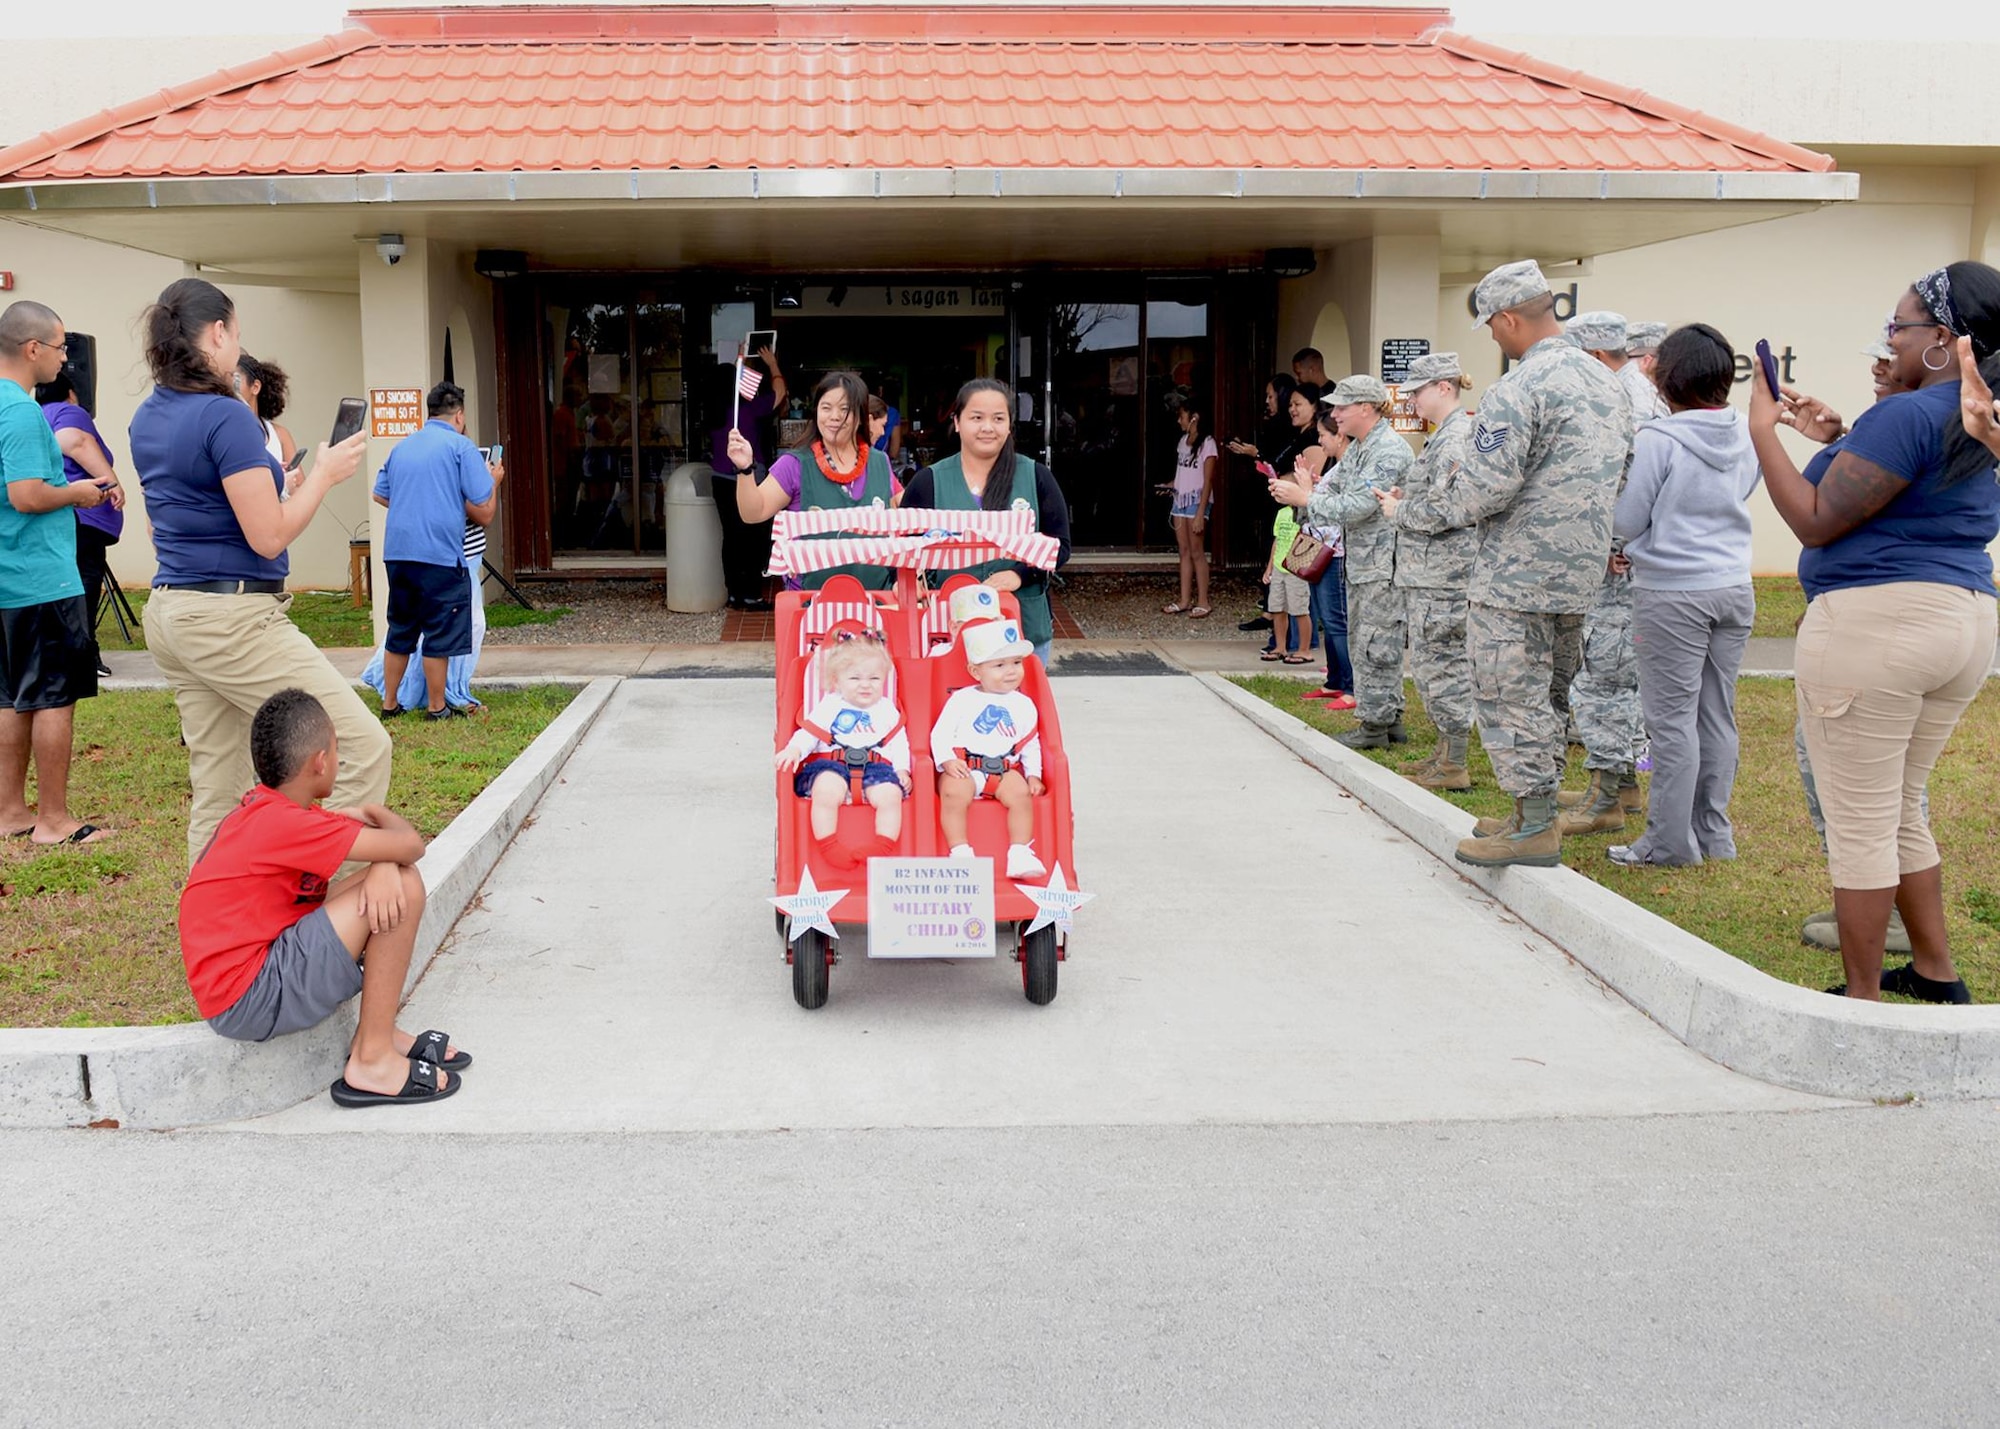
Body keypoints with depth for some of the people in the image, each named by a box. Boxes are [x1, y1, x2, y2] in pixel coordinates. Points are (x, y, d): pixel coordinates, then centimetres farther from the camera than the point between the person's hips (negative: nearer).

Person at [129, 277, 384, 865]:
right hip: (231, 616, -10)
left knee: (217, 788, 12)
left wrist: (267, 486, 28)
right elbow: (269, 537, -16)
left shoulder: (148, 418, 13)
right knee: (363, 748, -7)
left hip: (170, 613, 10)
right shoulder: (225, 415, -15)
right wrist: (324, 474, -2)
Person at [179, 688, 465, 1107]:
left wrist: (384, 868, -16)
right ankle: (372, 1061, -9)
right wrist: (375, 814, 2)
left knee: (389, 883, 14)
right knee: (405, 886, -16)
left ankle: (377, 1030, 13)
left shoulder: (265, 809, 9)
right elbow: (410, 845, -22)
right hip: (247, 1002, -10)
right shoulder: (284, 823, -21)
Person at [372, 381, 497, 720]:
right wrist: (492, 481, 12)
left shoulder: (402, 446, 15)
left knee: (400, 629, 16)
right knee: (440, 634, 3)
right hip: (439, 553, -6)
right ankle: (437, 708, 10)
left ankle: (389, 703, 22)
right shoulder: (461, 446, -4)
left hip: (397, 552, 6)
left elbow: (381, 495, 24)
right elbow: (483, 512, -7)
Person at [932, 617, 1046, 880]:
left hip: (1005, 769, 2)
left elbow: (1031, 746, 20)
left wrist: (1033, 775, 5)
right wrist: (947, 760, -15)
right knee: (954, 795, -31)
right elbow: (940, 734, 2)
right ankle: (960, 853, -26)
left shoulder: (1023, 705, 15)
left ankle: (1020, 855, -22)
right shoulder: (962, 699, 5)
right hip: (962, 768, -2)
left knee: (1021, 794, -26)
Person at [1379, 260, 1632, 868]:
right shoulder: (1606, 381, 12)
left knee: (1509, 697, -1)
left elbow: (1484, 491, -21)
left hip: (1517, 578, -9)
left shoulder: (1517, 390, -18)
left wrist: (1407, 512, -9)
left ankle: (1535, 829, 2)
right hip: (1579, 574, 9)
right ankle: (1537, 811, 25)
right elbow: (1618, 472, 19)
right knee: (1540, 692, 18)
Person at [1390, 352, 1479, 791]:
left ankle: (1455, 767, 1)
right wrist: (1405, 497, 12)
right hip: (1429, 571, 10)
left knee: (1442, 664, -5)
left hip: (1441, 573, -10)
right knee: (1435, 663, 15)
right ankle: (1445, 752, 24)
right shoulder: (1445, 434, 17)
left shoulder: (1456, 436, -15)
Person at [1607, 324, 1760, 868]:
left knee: (1672, 719, 0)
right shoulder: (1746, 436, 4)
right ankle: (1714, 834, 21)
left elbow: (1626, 523, -9)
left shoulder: (1657, 440, -14)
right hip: (1734, 588, 6)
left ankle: (1671, 841, 5)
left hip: (1673, 593, -6)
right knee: (1717, 715, 12)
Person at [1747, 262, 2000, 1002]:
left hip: (1876, 620, -10)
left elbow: (1816, 522, -15)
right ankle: (1935, 969, 29)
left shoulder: (1908, 414, -15)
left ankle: (1860, 997, 6)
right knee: (1900, 810, 22)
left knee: (1860, 824, -1)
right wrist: (1839, 437, 23)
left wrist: (1763, 429, -8)